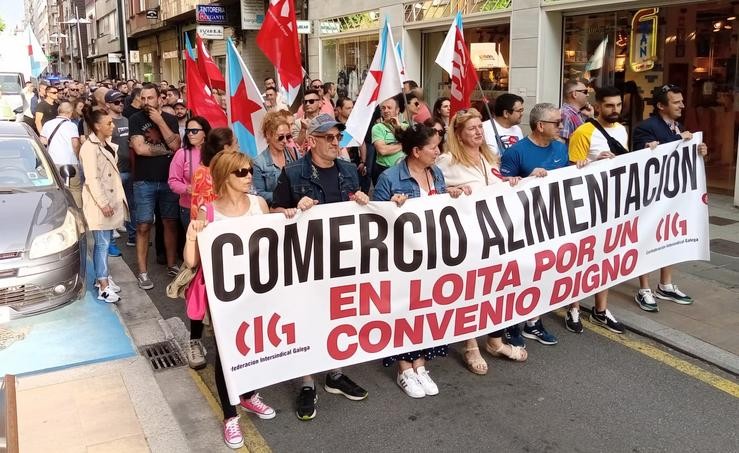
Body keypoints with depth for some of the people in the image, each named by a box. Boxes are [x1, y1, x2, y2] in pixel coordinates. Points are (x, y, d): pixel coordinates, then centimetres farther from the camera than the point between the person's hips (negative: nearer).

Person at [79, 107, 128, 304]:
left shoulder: (107, 144, 12)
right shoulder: (90, 147, -16)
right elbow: (92, 179, -20)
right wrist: (103, 203, -22)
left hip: (111, 199, 9)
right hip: (99, 202, -9)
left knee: (106, 241, 14)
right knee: (102, 243, -7)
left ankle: (102, 277, 25)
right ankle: (104, 287, -4)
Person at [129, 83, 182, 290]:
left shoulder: (170, 119, 7)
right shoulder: (135, 120, -1)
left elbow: (175, 145, -8)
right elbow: (140, 149, -13)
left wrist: (160, 121, -11)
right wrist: (165, 150, -5)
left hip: (168, 179, 2)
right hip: (144, 181, -2)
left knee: (170, 223, 9)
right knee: (143, 226, -2)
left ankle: (172, 265, 22)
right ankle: (143, 273, 5)